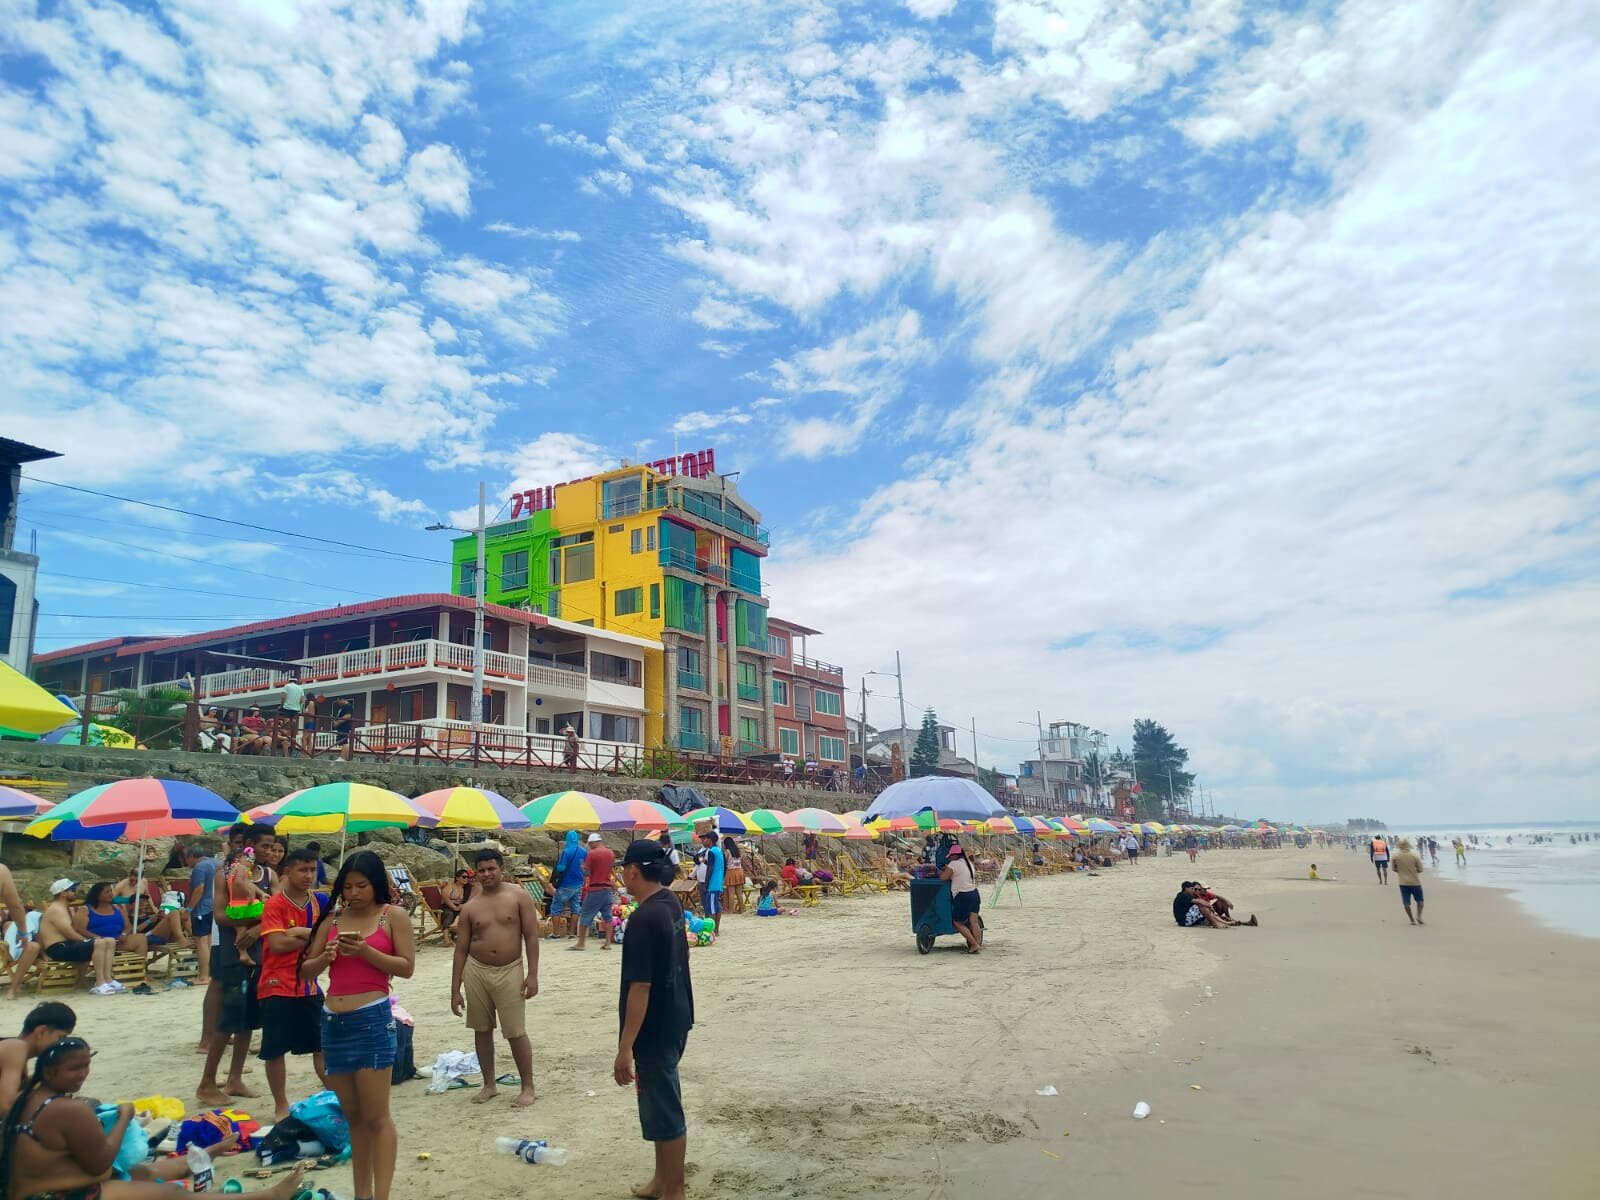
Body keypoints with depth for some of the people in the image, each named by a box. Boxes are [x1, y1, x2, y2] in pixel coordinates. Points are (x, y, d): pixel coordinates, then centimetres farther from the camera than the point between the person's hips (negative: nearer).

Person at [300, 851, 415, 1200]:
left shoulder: (393, 915, -1)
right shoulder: (332, 919, 11)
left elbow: (407, 967, -6)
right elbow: (306, 971, 13)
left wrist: (365, 951, -17)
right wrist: (325, 958, -8)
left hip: (372, 1019, -5)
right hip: (332, 1021, 5)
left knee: (376, 1116, -4)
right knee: (352, 1116, 13)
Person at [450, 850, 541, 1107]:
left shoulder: (519, 896, -4)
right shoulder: (470, 907, 3)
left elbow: (531, 936, -4)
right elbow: (461, 949, 6)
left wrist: (532, 974, -11)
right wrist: (455, 989, 4)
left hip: (510, 971, -3)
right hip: (476, 971, 3)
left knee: (516, 1032, -3)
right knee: (482, 1030, 11)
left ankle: (528, 1087, 11)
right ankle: (489, 1085, 27)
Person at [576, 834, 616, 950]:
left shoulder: (592, 854, -11)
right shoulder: (611, 853, 7)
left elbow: (586, 872, -12)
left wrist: (583, 867, 7)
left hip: (595, 889, -5)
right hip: (608, 888, 6)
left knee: (585, 916, 2)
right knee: (607, 916, 9)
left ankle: (580, 943, 4)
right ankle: (608, 942, 6)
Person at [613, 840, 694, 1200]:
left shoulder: (644, 919, -25)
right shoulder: (671, 903, 3)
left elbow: (640, 987, -25)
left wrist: (625, 1048, -21)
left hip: (655, 1029, -9)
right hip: (675, 1019, 9)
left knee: (664, 1112, 4)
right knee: (662, 1104, 22)